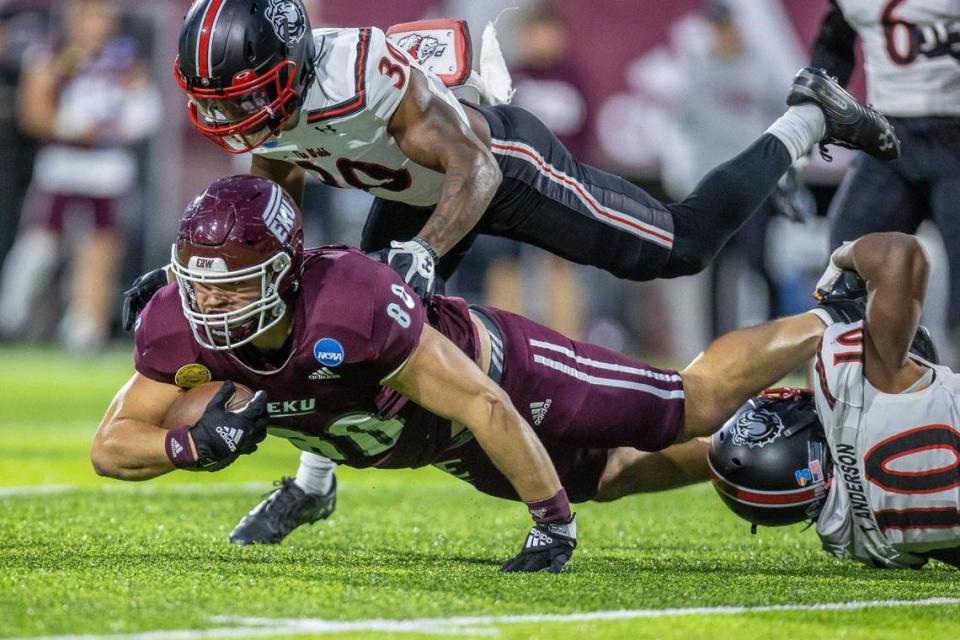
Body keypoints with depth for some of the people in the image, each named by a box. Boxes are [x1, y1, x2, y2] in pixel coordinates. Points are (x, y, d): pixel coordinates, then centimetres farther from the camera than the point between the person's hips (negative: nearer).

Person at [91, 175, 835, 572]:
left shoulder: (353, 303, -46)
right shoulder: (180, 330, -27)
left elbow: (487, 409, -39)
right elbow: (111, 446, -19)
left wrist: (554, 526, -33)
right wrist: (196, 445, -40)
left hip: (495, 369, -6)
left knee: (696, 405, 9)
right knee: (615, 477, 26)